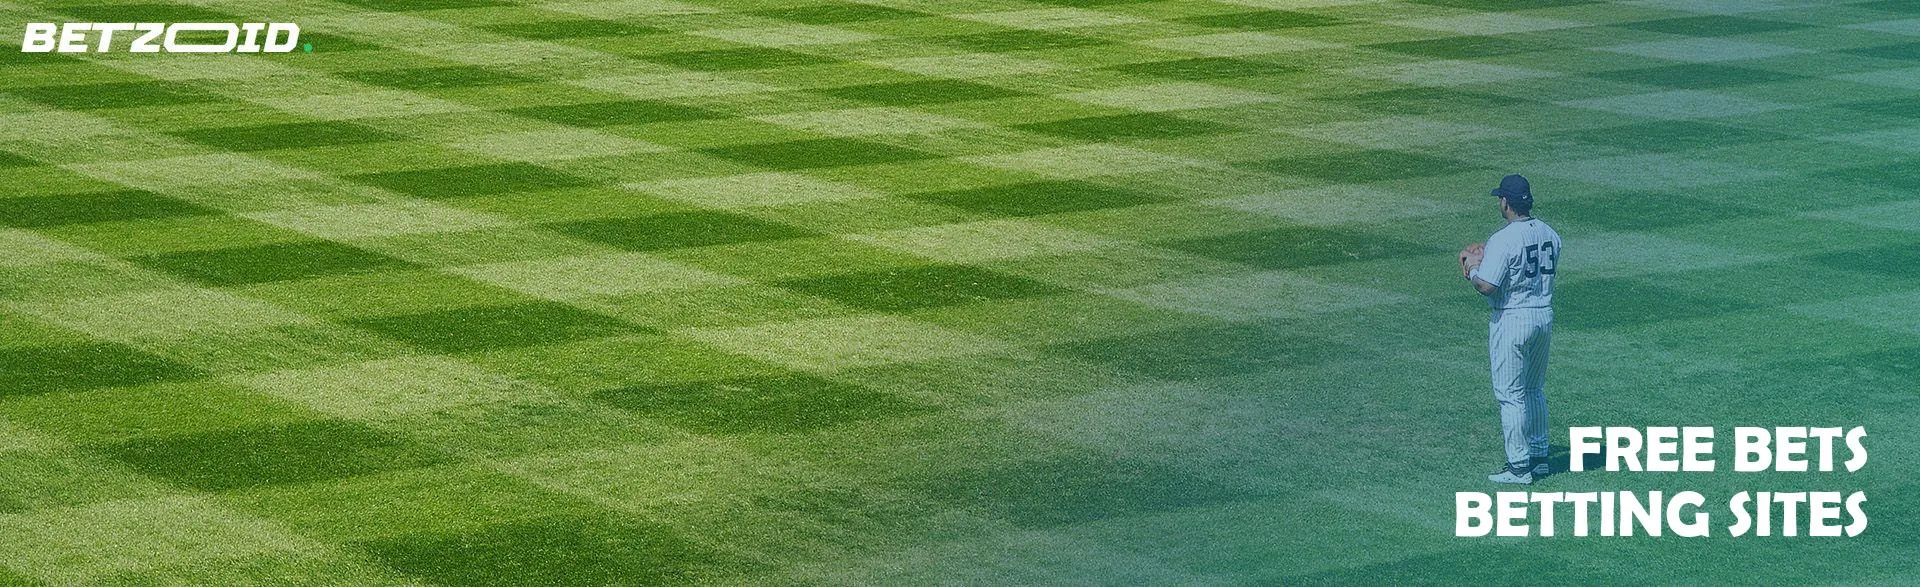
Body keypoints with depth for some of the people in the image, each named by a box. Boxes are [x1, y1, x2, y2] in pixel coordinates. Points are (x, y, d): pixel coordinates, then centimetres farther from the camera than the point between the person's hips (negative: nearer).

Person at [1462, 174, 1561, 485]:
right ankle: (1539, 457, 27)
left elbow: (1487, 285, -24)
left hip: (1511, 321, -8)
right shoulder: (1549, 234, 4)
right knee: (1535, 390, 20)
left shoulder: (1503, 240, -20)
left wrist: (1472, 267, -2)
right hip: (1544, 316, 8)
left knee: (1510, 395, 1)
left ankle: (1519, 466, 2)